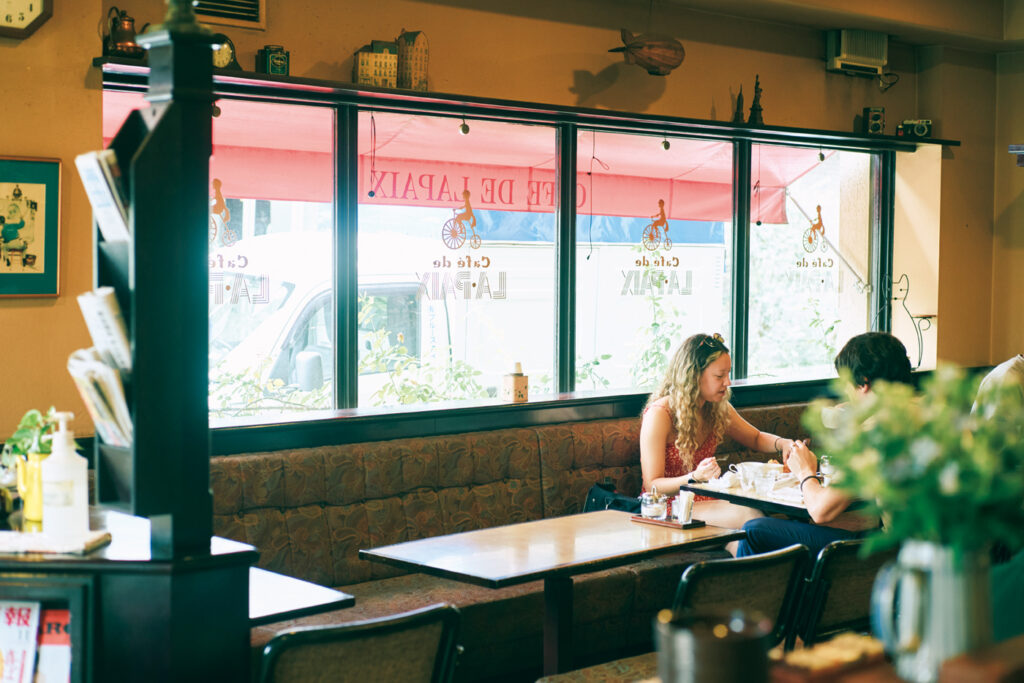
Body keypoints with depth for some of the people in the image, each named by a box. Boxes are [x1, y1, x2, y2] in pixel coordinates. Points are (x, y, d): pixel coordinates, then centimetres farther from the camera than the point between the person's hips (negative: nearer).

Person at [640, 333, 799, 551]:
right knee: (747, 515, -31)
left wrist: (784, 444, 1)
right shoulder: (659, 414, -15)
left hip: (706, 500, 6)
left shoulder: (718, 408, 6)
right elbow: (652, 486, -15)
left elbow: (756, 438, 24)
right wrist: (695, 477, -32)